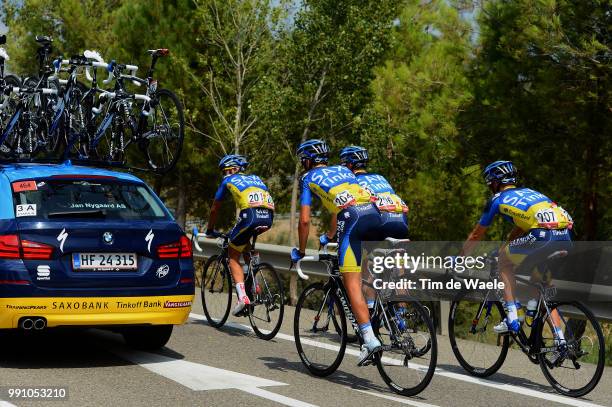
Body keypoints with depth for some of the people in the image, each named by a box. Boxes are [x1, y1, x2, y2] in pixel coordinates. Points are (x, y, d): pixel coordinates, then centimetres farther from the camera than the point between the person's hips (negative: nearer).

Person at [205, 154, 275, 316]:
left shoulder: (229, 180, 22)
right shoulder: (255, 178, 35)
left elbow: (214, 209, 30)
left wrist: (210, 231, 44)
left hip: (251, 215, -5)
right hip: (269, 218, 5)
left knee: (233, 256, 11)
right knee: (245, 240, 33)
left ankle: (242, 296, -8)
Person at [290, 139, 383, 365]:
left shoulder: (309, 178, 18)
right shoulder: (343, 170, 34)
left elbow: (305, 220, 12)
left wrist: (300, 251, 26)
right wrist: (329, 236, 60)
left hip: (352, 219, -6)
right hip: (374, 213, 6)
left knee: (351, 283, -5)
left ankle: (370, 339, -15)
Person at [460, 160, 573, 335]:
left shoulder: (497, 199, 17)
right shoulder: (527, 192, 34)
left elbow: (476, 235, 26)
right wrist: (503, 248, 58)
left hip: (543, 236, -6)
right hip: (566, 238, 6)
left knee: (504, 261, 18)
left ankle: (512, 319, 10)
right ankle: (560, 339, 16)